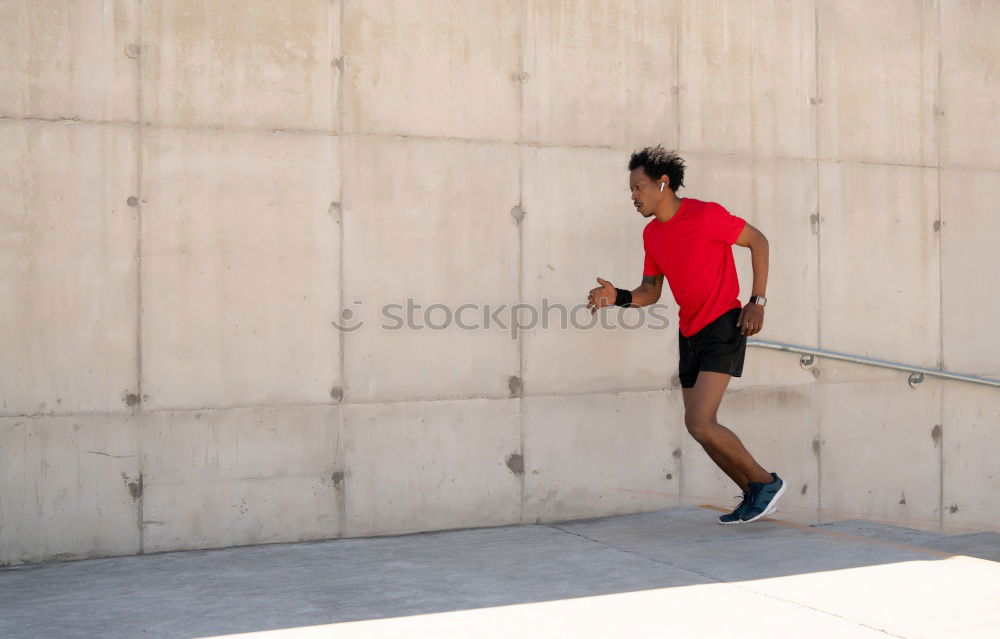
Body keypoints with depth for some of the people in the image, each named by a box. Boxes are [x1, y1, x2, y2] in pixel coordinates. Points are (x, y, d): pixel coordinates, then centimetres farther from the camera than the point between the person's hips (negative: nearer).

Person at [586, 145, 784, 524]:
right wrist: (618, 298, -7)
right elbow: (651, 291, 13)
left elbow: (758, 241, -4)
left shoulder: (706, 215, -13)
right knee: (702, 428, 7)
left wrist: (757, 301, -8)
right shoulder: (652, 234, 8)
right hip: (690, 333, 8)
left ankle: (766, 482, 2)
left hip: (723, 326, -8)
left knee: (699, 423, -17)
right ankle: (753, 496, 24)